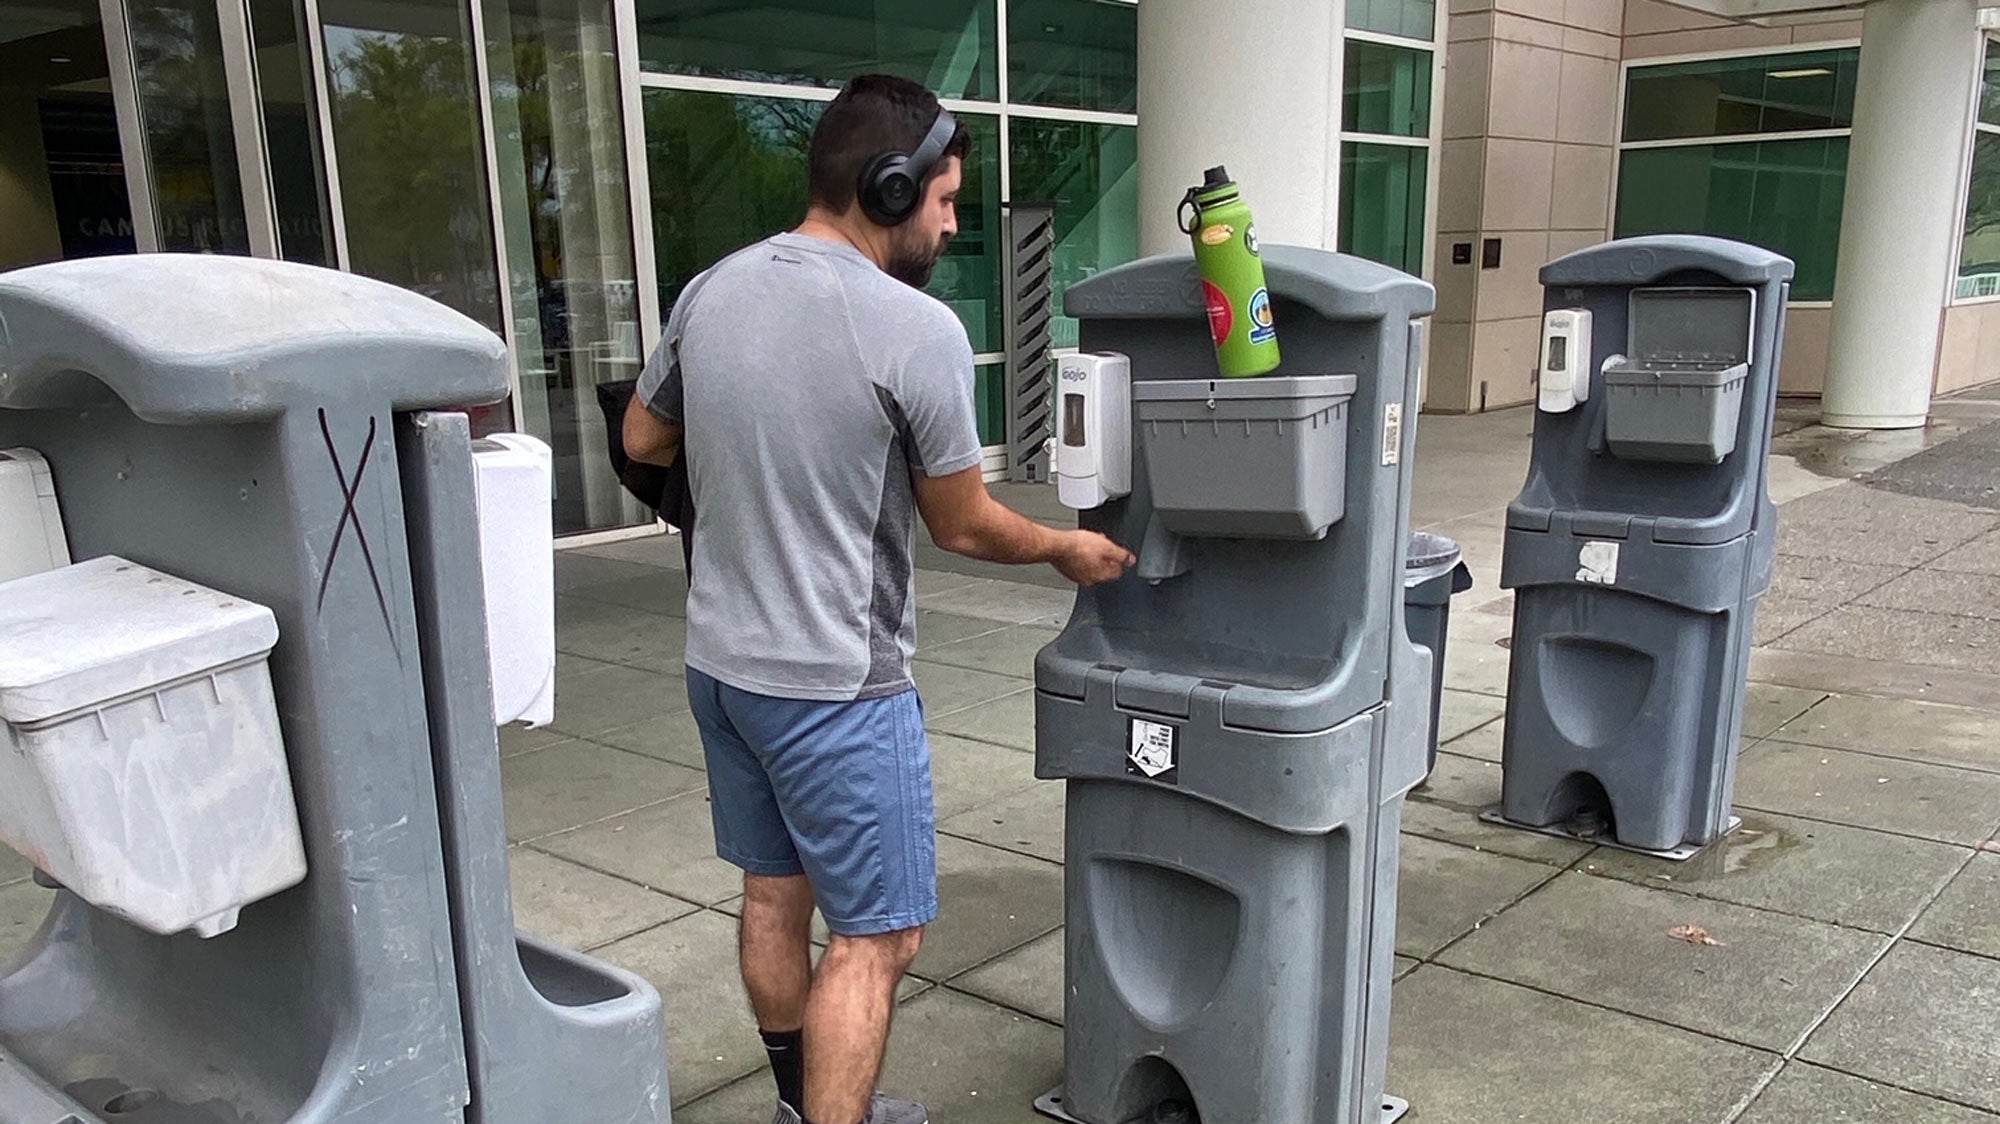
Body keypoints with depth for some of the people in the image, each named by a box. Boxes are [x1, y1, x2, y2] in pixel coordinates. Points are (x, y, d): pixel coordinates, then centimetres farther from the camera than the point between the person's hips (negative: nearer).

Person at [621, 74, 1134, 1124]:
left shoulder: (710, 290, 0)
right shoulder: (916, 330, -19)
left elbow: (643, 438, 15)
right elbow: (964, 526, -8)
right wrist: (1070, 549, 10)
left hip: (720, 658, 8)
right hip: (834, 683, -8)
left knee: (774, 897, 21)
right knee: (874, 938, 5)